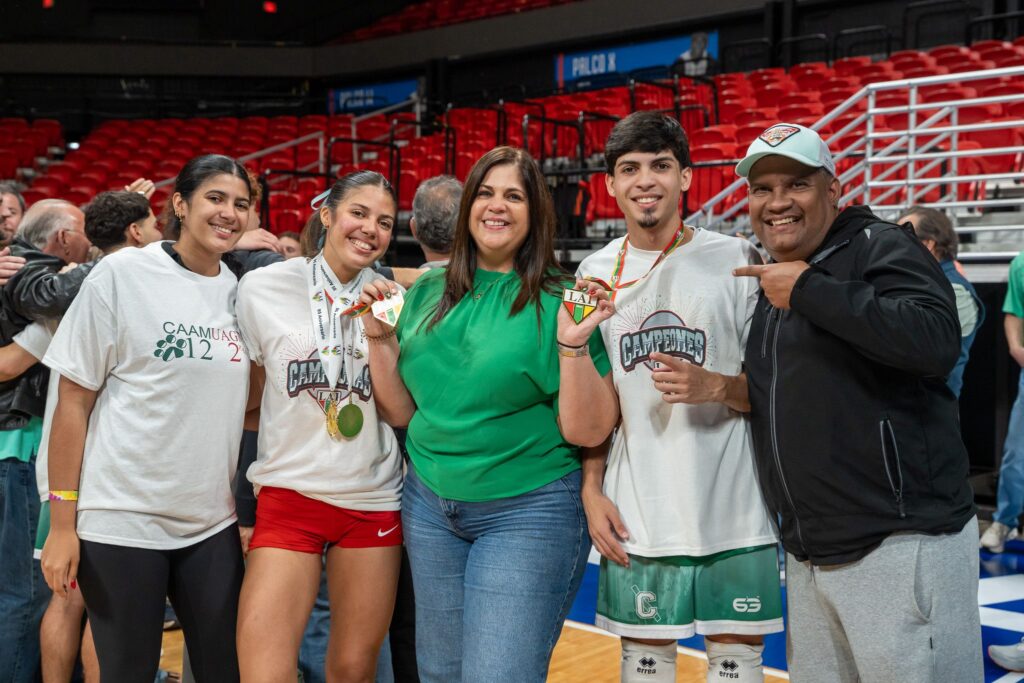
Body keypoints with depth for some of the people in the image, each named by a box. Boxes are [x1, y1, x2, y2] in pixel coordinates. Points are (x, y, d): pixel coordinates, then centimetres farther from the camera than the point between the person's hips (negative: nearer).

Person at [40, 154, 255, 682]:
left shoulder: (241, 291, 6)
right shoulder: (121, 275, -7)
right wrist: (61, 523, -9)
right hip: (121, 522, -4)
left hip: (212, 524, 4)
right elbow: (73, 402, -6)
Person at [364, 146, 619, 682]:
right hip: (429, 506, 5)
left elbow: (588, 431, -11)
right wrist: (381, 338, -3)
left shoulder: (559, 301, -8)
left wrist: (572, 343, -23)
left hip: (529, 514, -4)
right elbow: (400, 413, 8)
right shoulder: (428, 292, 4)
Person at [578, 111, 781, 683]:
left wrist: (715, 387, -18)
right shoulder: (596, 272, 7)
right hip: (635, 515, 2)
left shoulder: (736, 260, -2)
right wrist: (592, 489, 3)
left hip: (732, 509, -2)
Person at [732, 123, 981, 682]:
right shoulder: (768, 285, 15)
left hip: (901, 544, -7)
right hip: (806, 555, 8)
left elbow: (936, 342, -27)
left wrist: (808, 290, -21)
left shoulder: (881, 248, -8)